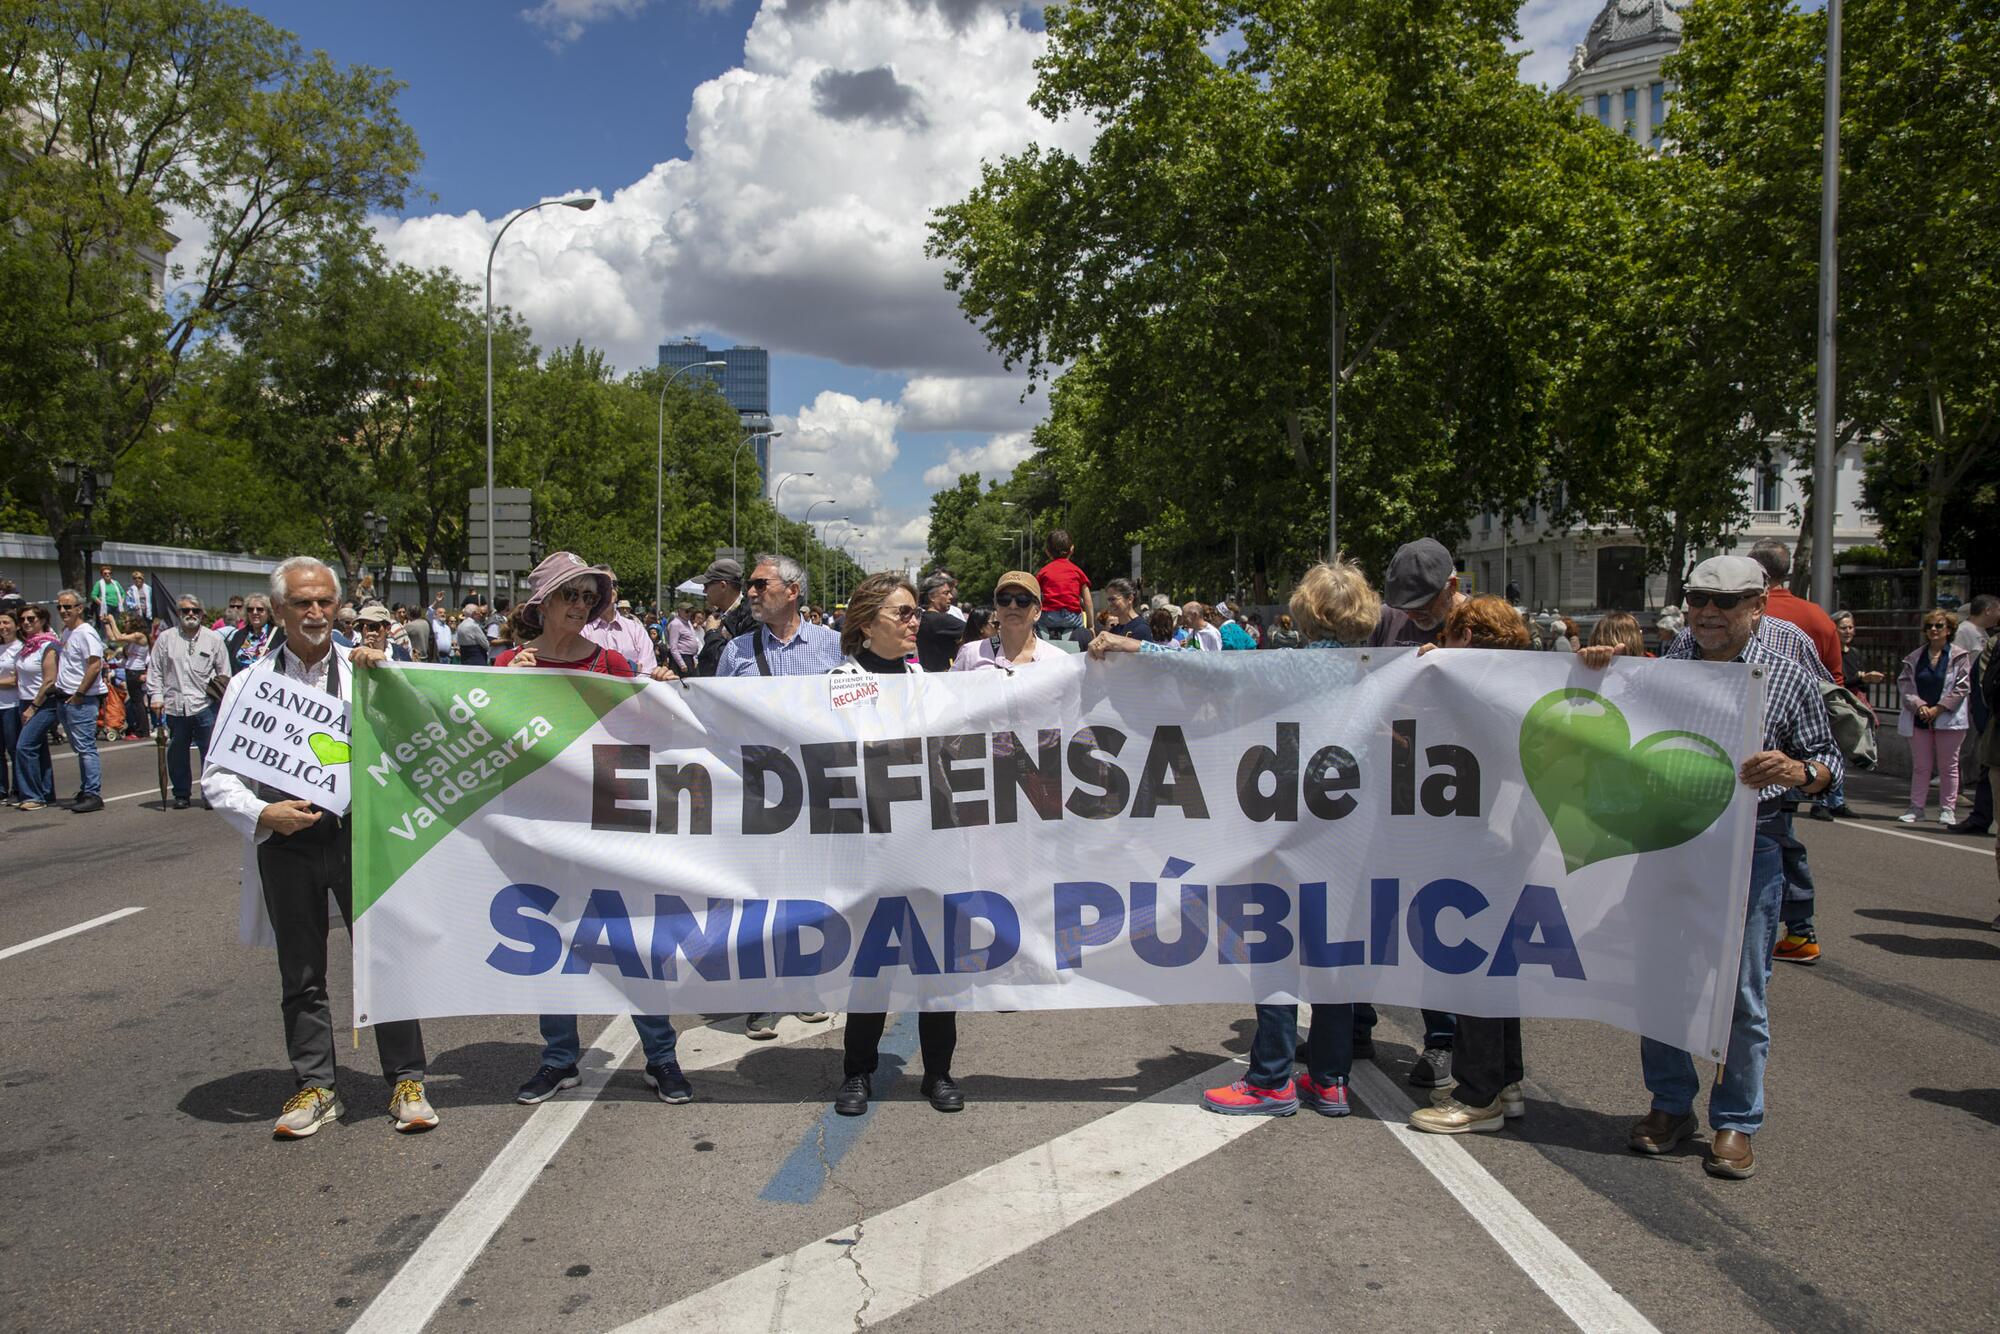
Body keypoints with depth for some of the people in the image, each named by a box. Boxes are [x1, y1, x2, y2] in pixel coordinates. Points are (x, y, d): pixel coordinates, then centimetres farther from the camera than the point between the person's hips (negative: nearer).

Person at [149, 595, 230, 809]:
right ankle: (181, 794, 20)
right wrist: (156, 696, 1)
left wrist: (224, 697, 1)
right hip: (174, 706, 2)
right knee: (177, 753, 9)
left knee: (210, 751, -3)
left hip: (205, 705, -1)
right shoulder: (165, 639, 9)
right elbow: (155, 671, 10)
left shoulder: (214, 638, 7)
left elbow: (224, 672, 8)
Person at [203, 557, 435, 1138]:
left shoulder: (366, 670, 4)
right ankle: (314, 1087, 26)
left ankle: (406, 1082, 13)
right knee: (301, 975, 12)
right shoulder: (251, 683, 5)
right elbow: (217, 776, 5)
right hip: (286, 842, 1)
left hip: (359, 833, -1)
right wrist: (262, 814, -12)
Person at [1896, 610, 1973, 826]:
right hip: (1919, 719, 3)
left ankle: (1948, 809, 10)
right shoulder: (1915, 657, 8)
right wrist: (1919, 705, -10)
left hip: (1948, 718, -3)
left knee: (1948, 766, 4)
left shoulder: (1959, 656, -1)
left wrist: (1938, 709, -12)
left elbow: (1962, 688, -6)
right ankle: (1916, 807, 12)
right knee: (1921, 765, 7)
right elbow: (1904, 683, 4)